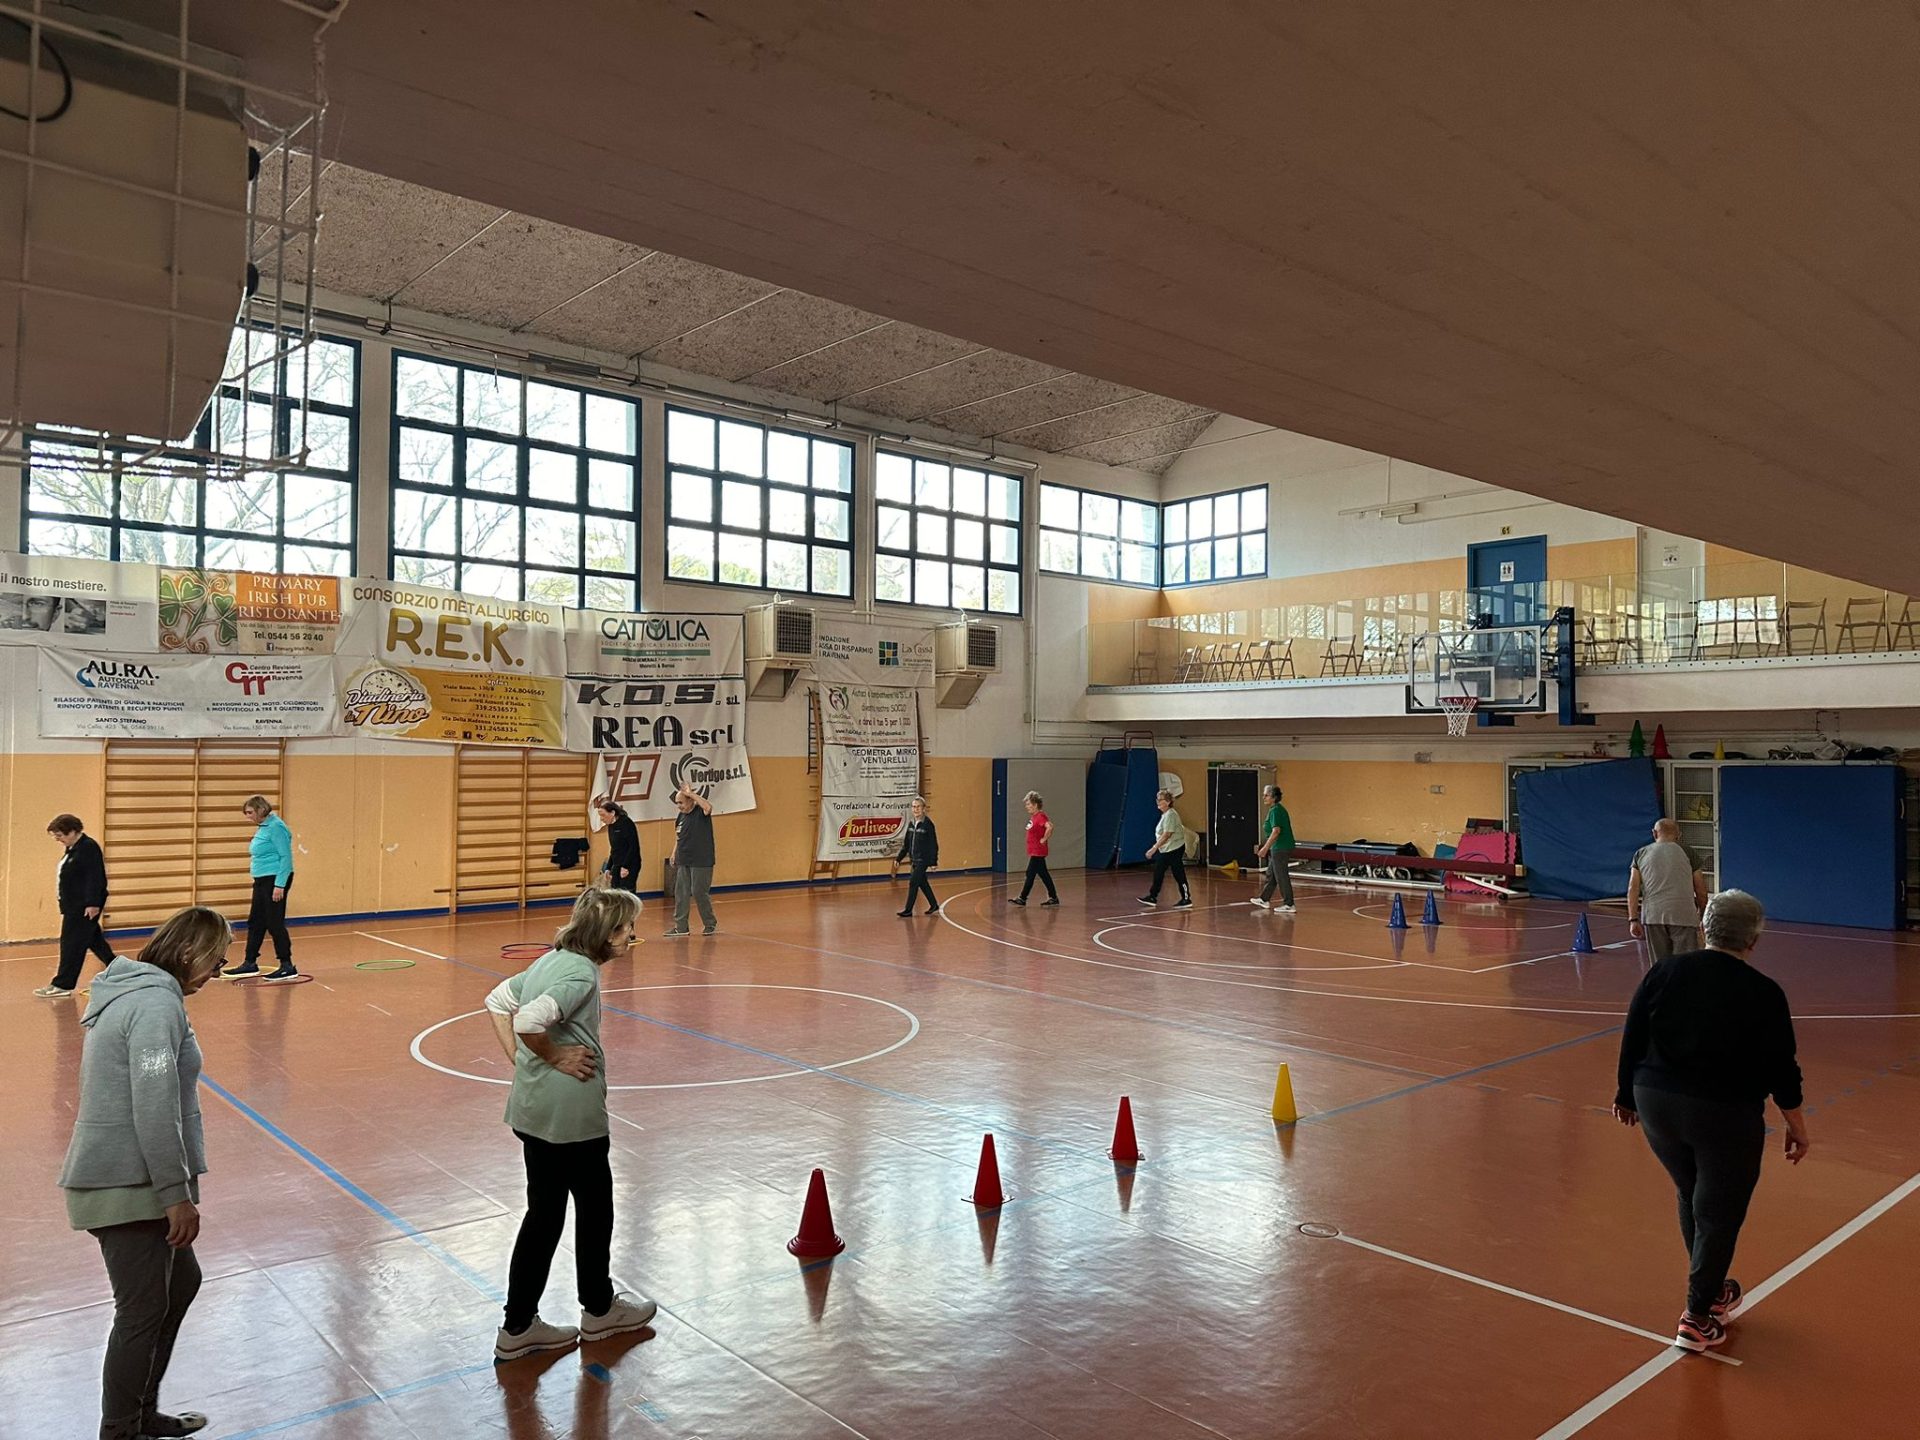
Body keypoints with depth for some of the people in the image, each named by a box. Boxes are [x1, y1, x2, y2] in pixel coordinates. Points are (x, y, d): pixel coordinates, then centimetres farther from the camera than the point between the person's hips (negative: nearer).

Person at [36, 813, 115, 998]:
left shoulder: (88, 847, -16)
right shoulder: (72, 848, 13)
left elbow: (95, 877, -21)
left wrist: (93, 903, -23)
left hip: (85, 907, -10)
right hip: (75, 905, 10)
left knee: (73, 944, -4)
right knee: (94, 941, 15)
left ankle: (62, 985, 1)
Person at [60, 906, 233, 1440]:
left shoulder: (132, 989, 13)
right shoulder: (157, 1002, -19)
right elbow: (155, 1110, -24)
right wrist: (178, 1195, -19)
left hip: (119, 1177, 10)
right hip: (129, 1186, -10)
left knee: (181, 1282, 21)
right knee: (143, 1311, 1)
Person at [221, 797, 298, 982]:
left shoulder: (276, 827, -16)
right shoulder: (262, 828, 13)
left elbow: (286, 857, -19)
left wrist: (279, 885, -22)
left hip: (275, 880, -10)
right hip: (262, 881, 10)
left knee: (274, 923, -6)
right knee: (255, 922, 15)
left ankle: (287, 967, 0)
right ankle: (249, 963, 25)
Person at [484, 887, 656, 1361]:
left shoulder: (551, 961, 8)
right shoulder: (581, 972, -21)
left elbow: (497, 1001, 16)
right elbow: (528, 1021, -33)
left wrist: (521, 1060, 9)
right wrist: (554, 1056, -17)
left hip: (534, 1111, 8)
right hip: (572, 1116, -8)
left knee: (544, 1215, 17)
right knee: (594, 1210, 13)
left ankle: (518, 1327, 23)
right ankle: (599, 1310, 32)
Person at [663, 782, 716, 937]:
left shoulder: (700, 813, -11)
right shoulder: (681, 816, 9)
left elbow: (708, 807, -35)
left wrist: (691, 794, -29)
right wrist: (674, 853, 12)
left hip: (701, 862, -7)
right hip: (683, 862, 7)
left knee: (699, 892, -3)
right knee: (680, 893, 6)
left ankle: (710, 924, 13)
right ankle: (680, 927, 12)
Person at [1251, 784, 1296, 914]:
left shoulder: (1275, 811, -16)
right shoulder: (1279, 809, 14)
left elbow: (1276, 831, -25)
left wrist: (1265, 848, -23)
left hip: (1280, 848, -10)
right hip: (1281, 848, 10)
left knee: (1281, 876, -4)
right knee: (1271, 874, 18)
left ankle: (1289, 905, 0)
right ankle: (1264, 900, 29)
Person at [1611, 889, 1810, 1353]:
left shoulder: (1665, 971, -1)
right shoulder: (1763, 994, -9)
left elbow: (1632, 1039, 2)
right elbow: (1781, 1070, -4)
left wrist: (1627, 1094, 13)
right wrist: (1796, 1126, 9)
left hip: (1657, 1105, 4)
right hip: (1725, 1116, -4)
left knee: (1691, 1198, 22)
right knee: (1718, 1214, 9)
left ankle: (1710, 1290, 35)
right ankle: (1698, 1318, 15)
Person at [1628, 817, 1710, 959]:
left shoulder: (1641, 854, 14)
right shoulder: (1687, 852, 11)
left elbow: (1633, 889, 5)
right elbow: (1701, 891, 10)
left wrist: (1633, 919, 4)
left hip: (1652, 916, 2)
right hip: (1683, 916, -2)